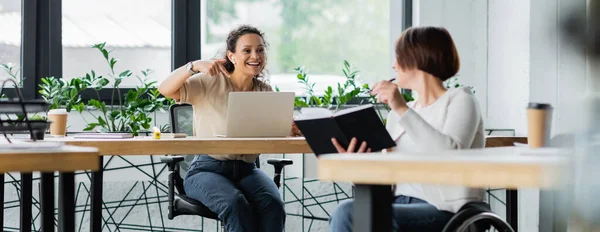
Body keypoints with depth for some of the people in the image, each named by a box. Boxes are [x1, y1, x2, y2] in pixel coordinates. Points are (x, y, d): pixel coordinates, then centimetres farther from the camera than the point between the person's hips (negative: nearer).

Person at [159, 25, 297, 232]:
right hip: (207, 169, -3)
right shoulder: (209, 83, -4)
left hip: (246, 170, 3)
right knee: (236, 205, -35)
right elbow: (165, 89, -16)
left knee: (273, 205, -29)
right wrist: (195, 66, -31)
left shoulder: (265, 92, 10)